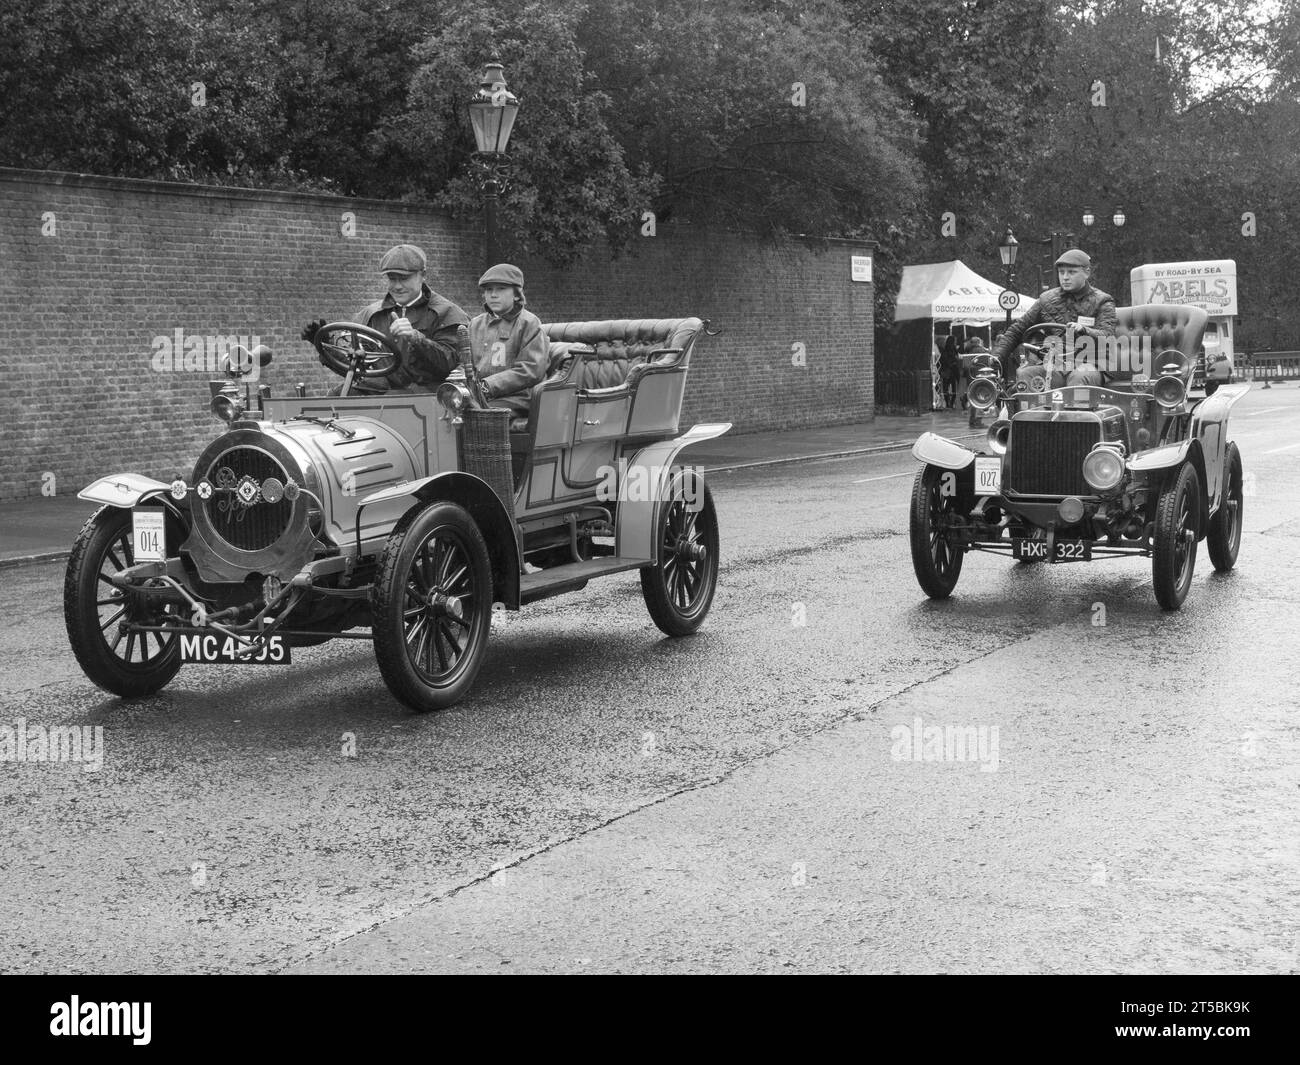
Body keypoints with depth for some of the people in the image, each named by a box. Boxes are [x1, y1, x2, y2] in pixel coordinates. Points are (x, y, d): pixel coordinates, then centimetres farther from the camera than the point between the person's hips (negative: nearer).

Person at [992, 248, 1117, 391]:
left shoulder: (1102, 302, 9)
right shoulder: (1047, 300, 18)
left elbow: (1107, 337, -7)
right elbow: (1017, 330, 20)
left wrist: (1084, 330, -29)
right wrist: (996, 357, 6)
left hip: (1087, 365, -3)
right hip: (1053, 367, 3)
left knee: (1079, 377, -39)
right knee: (1023, 374, -27)